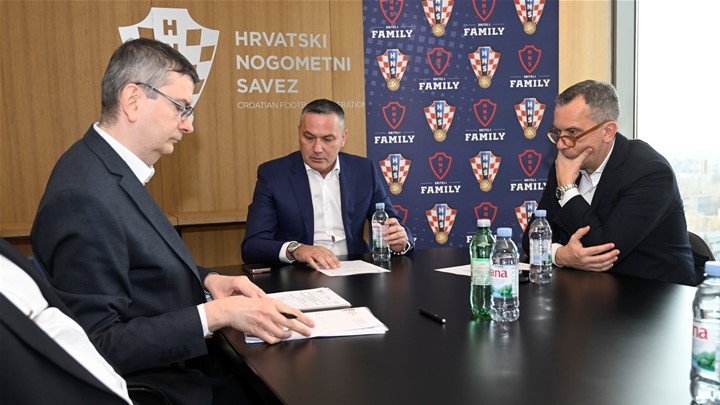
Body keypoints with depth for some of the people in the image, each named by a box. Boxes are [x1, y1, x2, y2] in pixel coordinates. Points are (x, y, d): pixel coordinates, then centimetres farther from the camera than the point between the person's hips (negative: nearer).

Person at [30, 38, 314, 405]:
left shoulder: (111, 168, 4)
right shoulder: (84, 196, -25)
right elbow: (99, 344, -24)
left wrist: (206, 279, -1)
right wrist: (217, 314, -25)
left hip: (179, 361, 8)